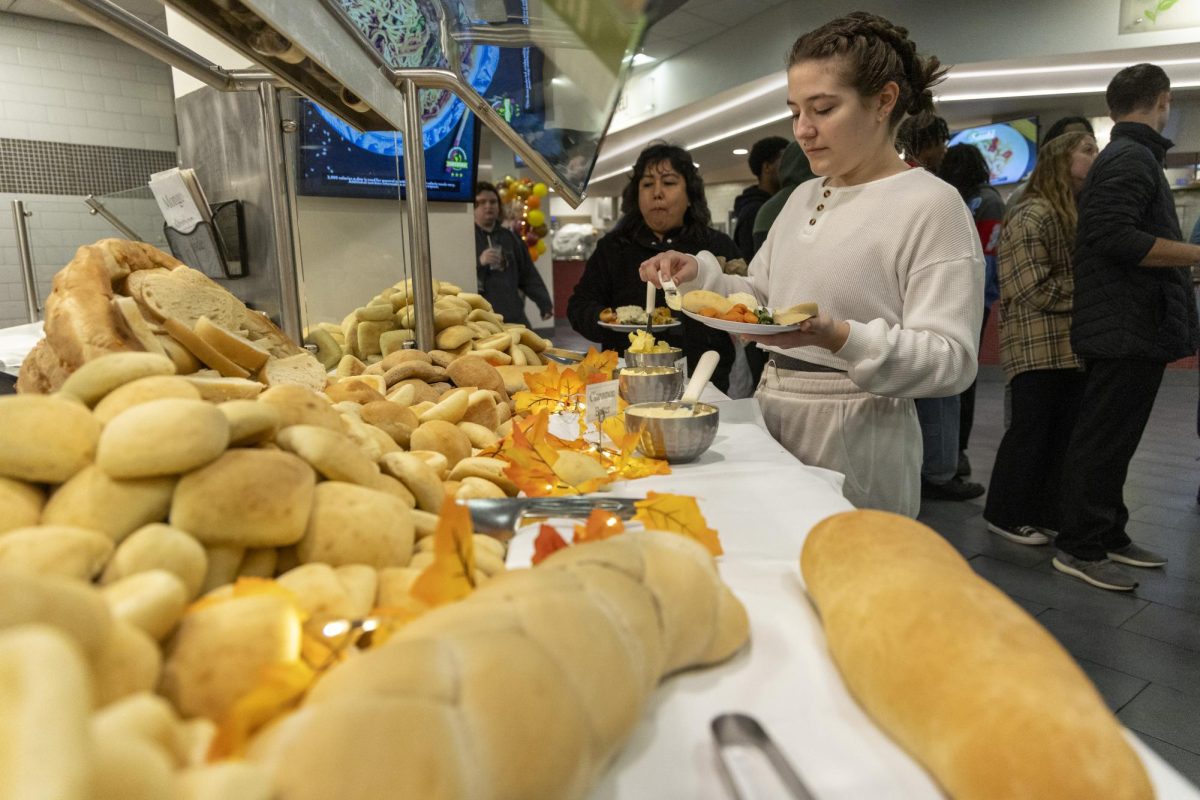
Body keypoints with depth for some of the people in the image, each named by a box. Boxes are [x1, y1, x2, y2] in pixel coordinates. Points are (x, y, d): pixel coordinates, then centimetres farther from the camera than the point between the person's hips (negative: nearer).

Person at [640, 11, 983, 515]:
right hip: (774, 415, 7)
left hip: (855, 436, -6)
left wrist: (836, 337, -30)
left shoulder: (931, 204, -11)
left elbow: (951, 360, -17)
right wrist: (698, 274, -2)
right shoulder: (803, 198, 13)